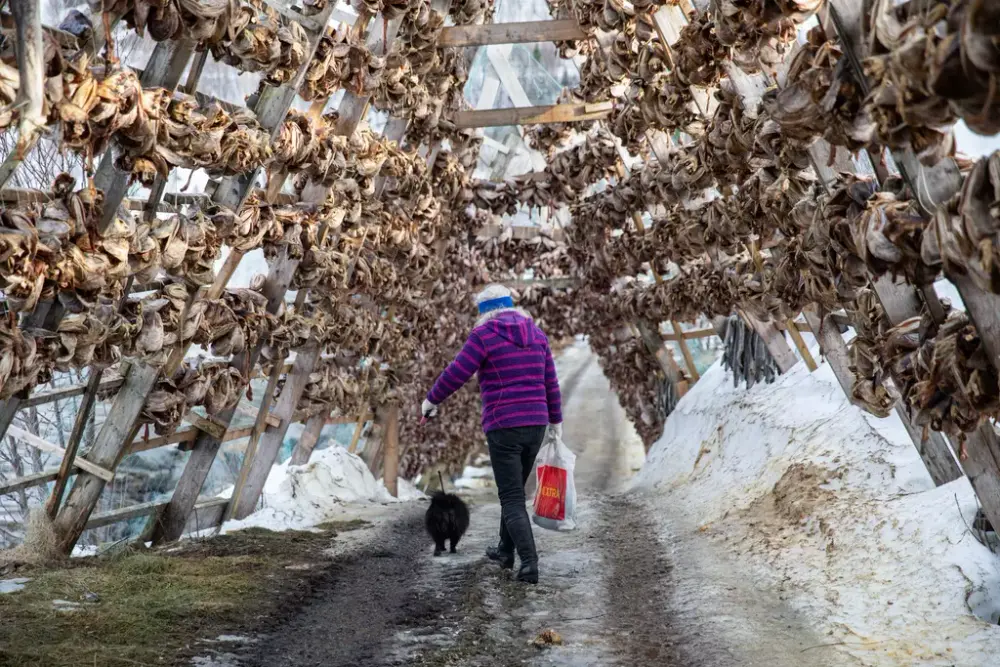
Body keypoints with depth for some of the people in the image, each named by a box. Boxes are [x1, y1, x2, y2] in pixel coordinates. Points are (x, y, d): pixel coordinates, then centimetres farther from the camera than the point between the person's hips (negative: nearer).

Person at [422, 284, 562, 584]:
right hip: (535, 426, 6)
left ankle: (530, 564, -8)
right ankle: (505, 551, 35)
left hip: (504, 428, -6)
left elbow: (455, 375, -10)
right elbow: (550, 382, 11)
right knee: (514, 489, 23)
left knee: (512, 500, 1)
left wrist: (432, 399, 7)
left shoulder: (484, 335, -8)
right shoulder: (536, 333, 9)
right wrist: (556, 419, 22)